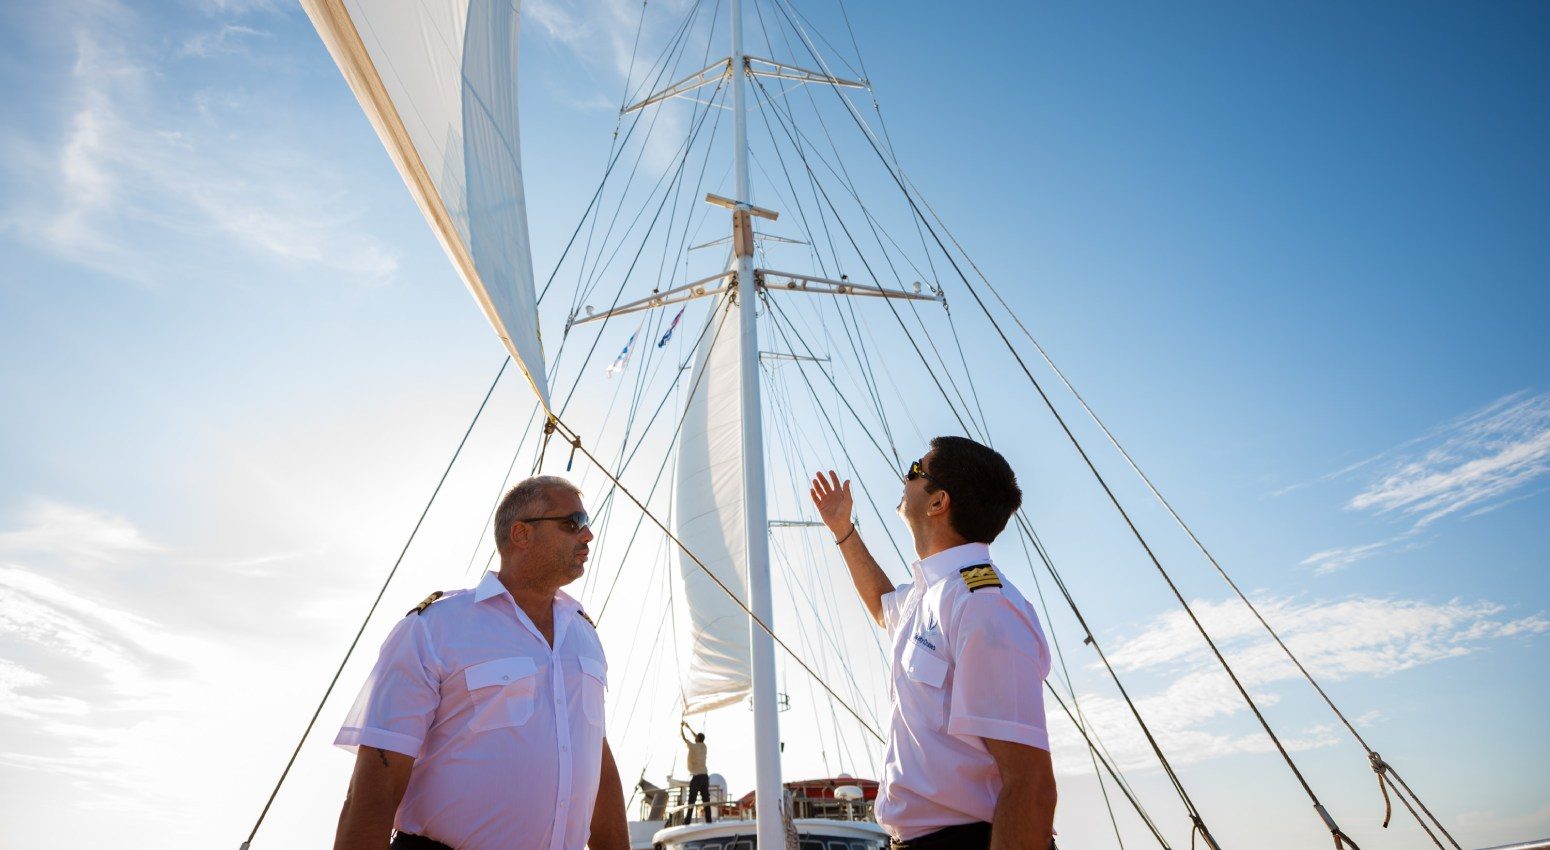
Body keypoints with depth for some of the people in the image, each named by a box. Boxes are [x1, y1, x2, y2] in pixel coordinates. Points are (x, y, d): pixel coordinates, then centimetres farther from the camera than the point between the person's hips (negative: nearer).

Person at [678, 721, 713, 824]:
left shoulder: (693, 746, -8)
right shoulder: (703, 746, 9)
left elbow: (682, 737, 2)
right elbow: (698, 738, 28)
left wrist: (681, 726, 18)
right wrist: (688, 728, 36)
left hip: (696, 777, -6)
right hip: (705, 776, 6)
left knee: (691, 801, -5)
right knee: (706, 800, 5)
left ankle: (687, 822, -8)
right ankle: (708, 820, 3)